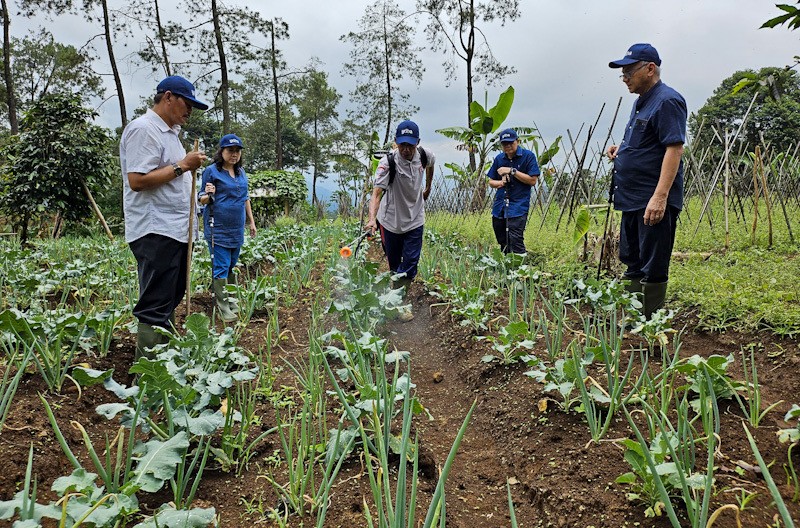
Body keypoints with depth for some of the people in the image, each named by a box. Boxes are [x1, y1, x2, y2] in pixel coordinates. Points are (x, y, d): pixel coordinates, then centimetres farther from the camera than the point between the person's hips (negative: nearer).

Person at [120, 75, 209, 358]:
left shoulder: (169, 132, 20)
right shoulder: (143, 129, -11)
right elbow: (137, 180, -21)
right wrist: (182, 166, -16)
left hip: (176, 230, 10)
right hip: (156, 232, -10)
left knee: (171, 299, 16)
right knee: (156, 306, -9)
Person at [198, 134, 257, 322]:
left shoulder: (241, 172, 12)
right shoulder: (211, 171, -7)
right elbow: (202, 200, -3)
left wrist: (251, 221, 21)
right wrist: (208, 195, -25)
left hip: (237, 228, 6)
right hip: (218, 228, -6)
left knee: (232, 266, 14)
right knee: (221, 267, -5)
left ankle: (231, 300, 26)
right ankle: (223, 308, 1)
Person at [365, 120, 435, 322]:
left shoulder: (425, 155, -12)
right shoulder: (388, 162, -26)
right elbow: (377, 192, -36)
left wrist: (428, 187, 24)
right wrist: (372, 219, -51)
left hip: (414, 220, 2)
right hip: (390, 220, -2)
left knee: (410, 263, -3)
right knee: (394, 263, 13)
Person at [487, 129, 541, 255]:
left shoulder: (528, 156, -3)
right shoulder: (499, 158, 11)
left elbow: (533, 180, -9)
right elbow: (491, 182, 17)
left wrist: (512, 171, -15)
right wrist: (501, 182, -6)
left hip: (518, 206, -5)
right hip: (499, 206, 6)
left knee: (515, 240, -18)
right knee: (502, 243, 10)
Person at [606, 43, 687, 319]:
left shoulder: (667, 101, -12)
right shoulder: (641, 102, 17)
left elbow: (674, 148, -20)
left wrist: (660, 196, -27)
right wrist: (621, 149, 9)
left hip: (653, 202, -10)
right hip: (633, 199, 10)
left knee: (652, 269, -2)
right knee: (632, 263, 16)